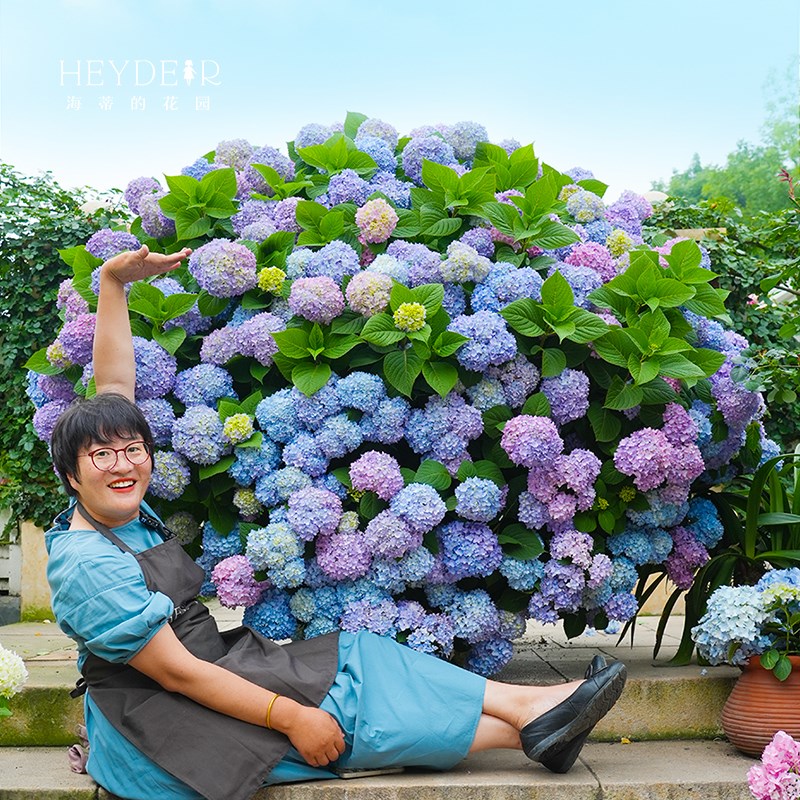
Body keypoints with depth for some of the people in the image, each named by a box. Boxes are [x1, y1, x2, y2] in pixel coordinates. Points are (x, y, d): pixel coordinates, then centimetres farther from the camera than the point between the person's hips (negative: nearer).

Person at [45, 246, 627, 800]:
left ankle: (527, 707, -4)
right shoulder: (90, 565, -23)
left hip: (214, 669, 9)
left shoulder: (125, 510, 2)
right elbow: (176, 673, -24)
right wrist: (290, 717, -23)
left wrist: (113, 281, 3)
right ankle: (527, 726, -3)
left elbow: (115, 389, 6)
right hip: (159, 729, -9)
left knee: (358, 654, -2)